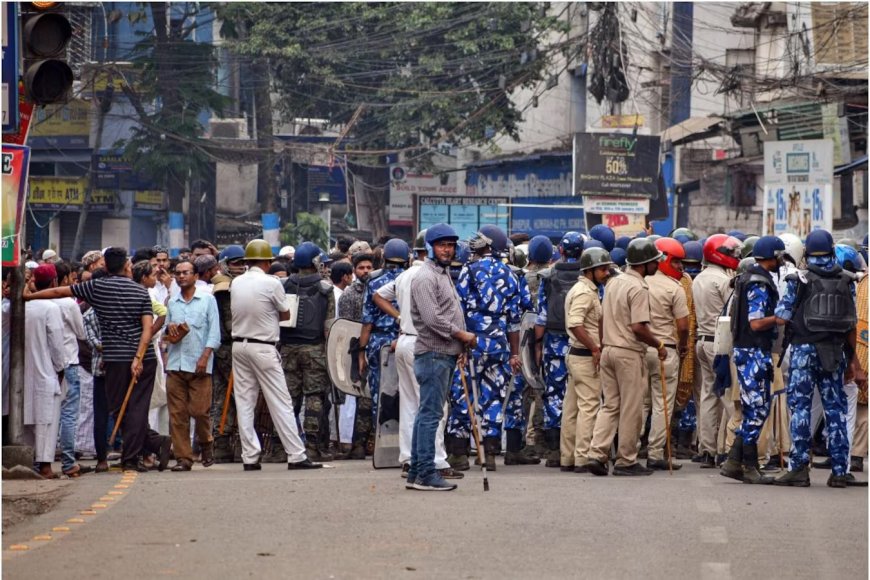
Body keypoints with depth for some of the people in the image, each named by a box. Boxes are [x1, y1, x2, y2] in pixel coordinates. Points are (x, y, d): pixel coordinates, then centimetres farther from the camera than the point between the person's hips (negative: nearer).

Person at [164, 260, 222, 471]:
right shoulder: (172, 303, 16)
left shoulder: (207, 299, 4)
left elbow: (214, 332, 0)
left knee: (199, 410, -7)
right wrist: (169, 329, -1)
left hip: (199, 365, -4)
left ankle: (206, 444, 20)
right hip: (175, 364, 4)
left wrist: (205, 357, -11)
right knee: (177, 414, -2)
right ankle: (183, 457, 2)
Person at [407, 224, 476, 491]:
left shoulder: (444, 275, 20)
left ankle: (415, 473, 14)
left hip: (446, 354, 10)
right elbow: (433, 319, -20)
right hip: (433, 354, -10)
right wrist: (463, 335, -12)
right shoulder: (426, 278, -11)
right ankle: (426, 474, -9)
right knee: (430, 414, -10)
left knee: (427, 414, 11)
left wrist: (459, 347, 12)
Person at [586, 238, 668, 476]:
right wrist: (659, 345, -8)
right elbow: (638, 327, -21)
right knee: (631, 409, 1)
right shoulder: (638, 288, -15)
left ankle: (596, 454, 0)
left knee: (610, 406, 11)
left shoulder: (613, 282, 12)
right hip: (629, 353, -8)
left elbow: (602, 318, 16)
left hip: (608, 350, 8)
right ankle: (626, 461, 6)